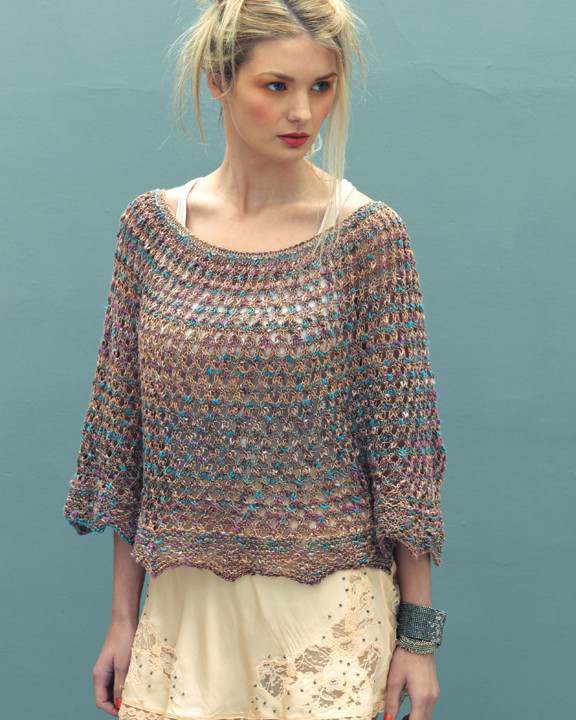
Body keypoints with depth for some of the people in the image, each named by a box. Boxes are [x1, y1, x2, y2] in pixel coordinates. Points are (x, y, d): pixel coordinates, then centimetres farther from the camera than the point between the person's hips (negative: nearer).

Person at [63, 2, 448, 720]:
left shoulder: (367, 232, -7)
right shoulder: (151, 224, 1)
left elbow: (401, 437, -5)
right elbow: (124, 424, 5)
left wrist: (419, 631, -5)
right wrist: (123, 616, 5)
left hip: (327, 608, -2)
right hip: (184, 599, 3)